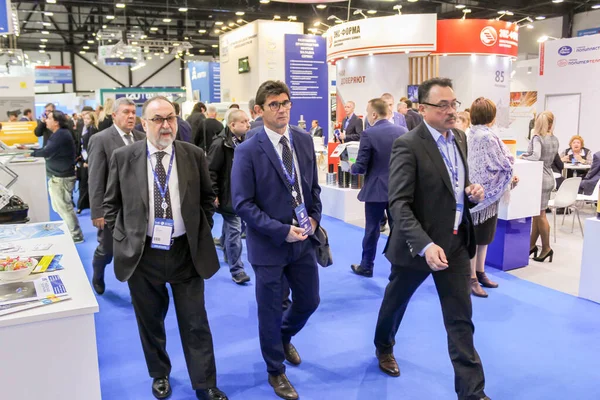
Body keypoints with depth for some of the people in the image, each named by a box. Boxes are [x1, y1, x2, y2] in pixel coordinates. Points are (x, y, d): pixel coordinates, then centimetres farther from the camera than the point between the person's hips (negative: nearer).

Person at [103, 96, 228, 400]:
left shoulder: (194, 155, -2)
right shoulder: (123, 157, -3)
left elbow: (207, 197, 10)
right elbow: (111, 203, 6)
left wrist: (202, 233, 3)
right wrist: (122, 239, 0)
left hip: (186, 252, 0)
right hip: (142, 253, 1)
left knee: (195, 323, 7)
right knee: (150, 321, 17)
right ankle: (160, 375, 41)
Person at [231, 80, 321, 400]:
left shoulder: (304, 141, 2)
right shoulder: (248, 151, -14)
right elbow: (242, 204, -16)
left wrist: (314, 218, -1)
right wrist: (281, 230, -20)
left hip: (303, 238, 5)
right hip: (269, 243, -5)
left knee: (309, 301, 18)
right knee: (270, 312, 10)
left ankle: (284, 338, 51)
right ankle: (276, 371, 34)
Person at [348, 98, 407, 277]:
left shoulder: (369, 134, -14)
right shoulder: (403, 131, 0)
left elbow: (361, 167, -13)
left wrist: (351, 168, 8)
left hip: (376, 189, -4)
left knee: (372, 229, 9)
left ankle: (366, 266, 22)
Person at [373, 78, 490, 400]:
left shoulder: (460, 138, 5)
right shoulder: (408, 145, -17)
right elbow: (399, 204, -23)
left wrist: (471, 194, -5)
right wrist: (425, 245, -33)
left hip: (456, 242, 5)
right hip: (417, 244, -5)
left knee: (461, 319, 7)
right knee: (396, 302, 19)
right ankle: (384, 348, 48)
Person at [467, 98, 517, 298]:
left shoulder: (472, 135, 9)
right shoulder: (487, 136, -19)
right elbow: (504, 163, -16)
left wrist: (507, 175, 11)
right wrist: (511, 176, 5)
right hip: (486, 192, -9)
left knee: (483, 236, 17)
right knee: (476, 237, -1)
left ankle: (479, 272, 26)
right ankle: (471, 278, 8)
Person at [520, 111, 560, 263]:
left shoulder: (537, 138, -14)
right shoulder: (555, 139, 10)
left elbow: (536, 156, -28)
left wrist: (523, 157, -10)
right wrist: (528, 155, 10)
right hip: (548, 178, 8)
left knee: (540, 215, 1)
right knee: (536, 213, 13)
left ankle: (546, 248, 8)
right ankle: (532, 244, 20)